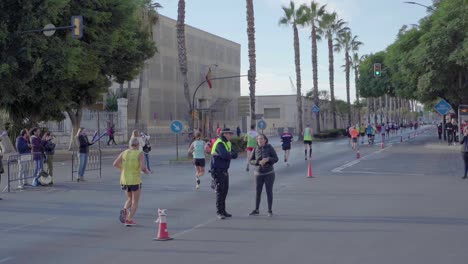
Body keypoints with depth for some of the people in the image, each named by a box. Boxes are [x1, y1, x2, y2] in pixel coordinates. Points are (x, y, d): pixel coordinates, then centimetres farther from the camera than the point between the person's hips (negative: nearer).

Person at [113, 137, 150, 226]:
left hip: (124, 180, 4)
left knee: (130, 199, 21)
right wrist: (147, 171, 4)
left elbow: (115, 164, 4)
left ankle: (124, 211, -8)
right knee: (135, 202, 10)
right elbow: (143, 167, -18)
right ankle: (129, 220, -2)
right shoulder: (140, 154, -8)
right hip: (135, 181, -4)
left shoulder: (124, 152, 4)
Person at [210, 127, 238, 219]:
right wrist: (231, 155, -10)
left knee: (224, 191, 13)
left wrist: (229, 155, -16)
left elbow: (235, 155, 5)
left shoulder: (228, 143, 12)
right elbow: (225, 155, -33)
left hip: (224, 171, 9)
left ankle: (223, 211, 21)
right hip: (217, 171, -9)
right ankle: (219, 212, -7)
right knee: (220, 191, -10)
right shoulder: (219, 143, -18)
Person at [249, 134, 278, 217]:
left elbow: (276, 159, -10)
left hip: (269, 173, -3)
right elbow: (251, 161, -2)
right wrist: (259, 162, -21)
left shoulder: (270, 148, -10)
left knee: (269, 192, -2)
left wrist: (267, 159, -28)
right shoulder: (256, 149, -2)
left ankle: (270, 211, 10)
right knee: (257, 192, 8)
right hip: (259, 174, 3)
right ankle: (256, 210, 21)